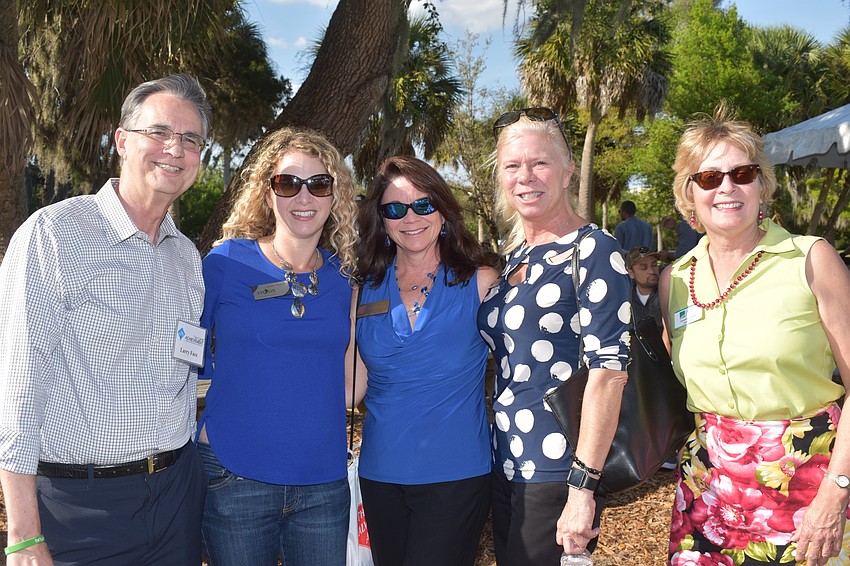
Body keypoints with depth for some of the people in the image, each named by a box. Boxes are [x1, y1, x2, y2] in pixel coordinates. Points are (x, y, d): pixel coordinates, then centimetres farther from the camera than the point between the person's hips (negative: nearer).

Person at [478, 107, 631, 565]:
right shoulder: (514, 257, 11)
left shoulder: (593, 250, -11)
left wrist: (583, 489, -22)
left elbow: (609, 369, -18)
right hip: (505, 468, 7)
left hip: (557, 472, -7)